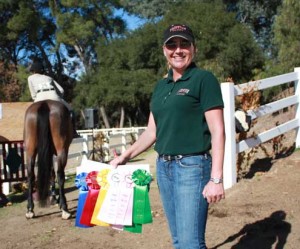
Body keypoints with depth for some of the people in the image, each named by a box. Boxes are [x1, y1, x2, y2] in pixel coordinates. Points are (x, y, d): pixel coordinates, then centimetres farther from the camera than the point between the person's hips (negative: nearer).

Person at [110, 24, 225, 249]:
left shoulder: (204, 79, -6)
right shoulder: (161, 86, 14)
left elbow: (218, 131, -12)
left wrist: (216, 179, -18)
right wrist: (124, 157, 15)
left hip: (192, 166, -7)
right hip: (163, 167, 7)